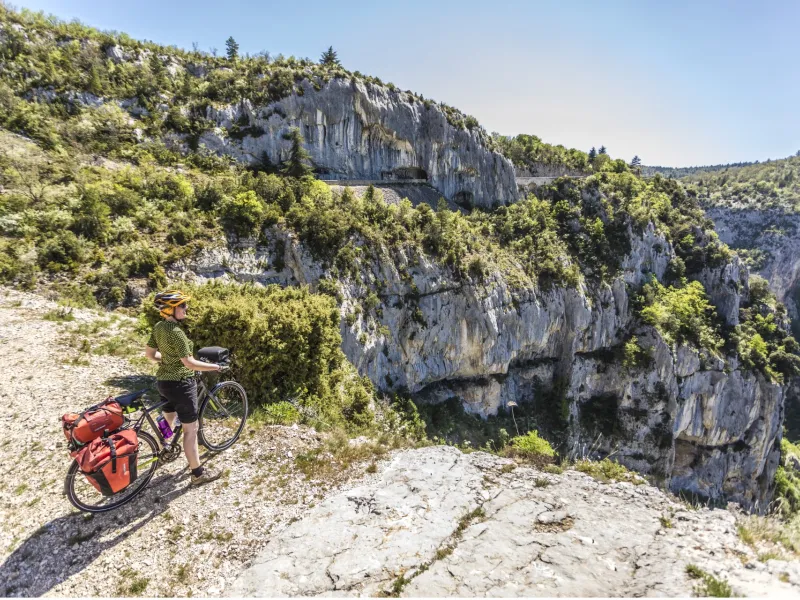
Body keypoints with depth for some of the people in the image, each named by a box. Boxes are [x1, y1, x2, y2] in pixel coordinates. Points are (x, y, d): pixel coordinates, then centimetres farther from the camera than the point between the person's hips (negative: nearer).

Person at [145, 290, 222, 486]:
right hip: (180, 384, -9)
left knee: (168, 419, 30)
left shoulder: (158, 327, 3)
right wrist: (215, 366, -16)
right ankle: (198, 473, 8)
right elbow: (189, 363, -27)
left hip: (163, 380, 9)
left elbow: (149, 354, 12)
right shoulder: (176, 332, -25)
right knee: (191, 429, 0)